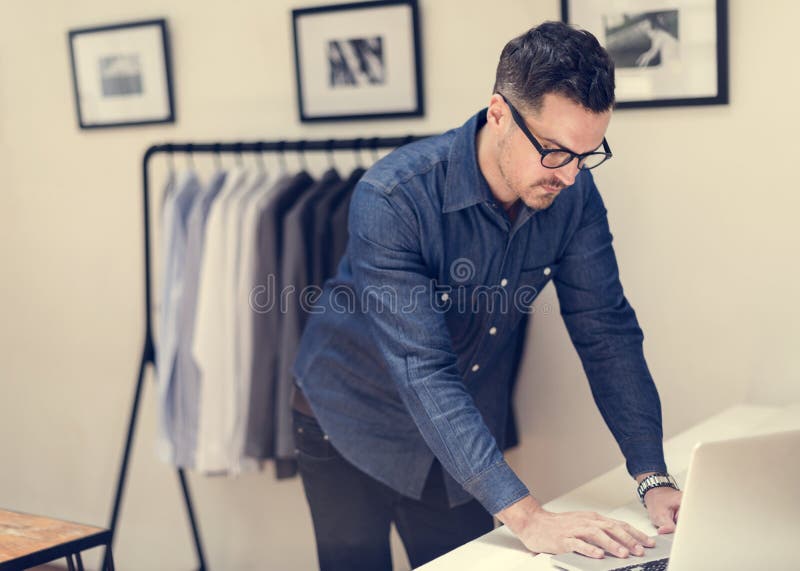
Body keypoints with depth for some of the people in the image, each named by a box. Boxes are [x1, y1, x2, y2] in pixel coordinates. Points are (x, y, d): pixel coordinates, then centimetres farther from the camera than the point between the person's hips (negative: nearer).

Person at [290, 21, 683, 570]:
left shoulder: (573, 195, -15)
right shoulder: (392, 199, -32)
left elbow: (606, 330, -10)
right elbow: (423, 372, -37)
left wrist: (654, 478, -21)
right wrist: (525, 517, -43)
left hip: (465, 437, 4)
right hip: (352, 425, -4)